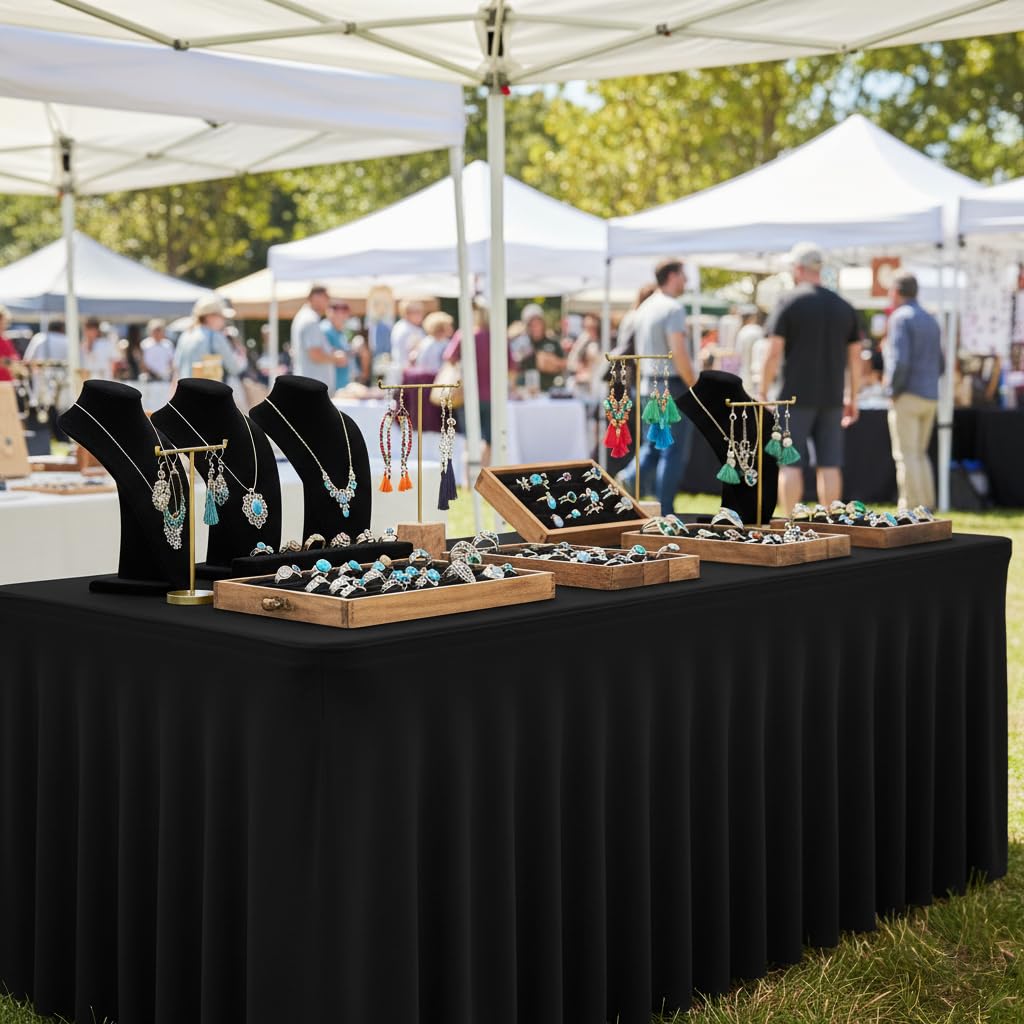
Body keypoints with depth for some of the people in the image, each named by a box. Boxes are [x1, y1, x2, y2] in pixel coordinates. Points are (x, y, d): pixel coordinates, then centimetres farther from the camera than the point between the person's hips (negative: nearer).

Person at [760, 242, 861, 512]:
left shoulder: (788, 302, -4)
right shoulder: (844, 307, 10)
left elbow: (774, 353, -9)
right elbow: (855, 358, 11)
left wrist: (763, 393, -2)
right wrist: (852, 398, 18)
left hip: (796, 396, -4)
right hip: (832, 398, 4)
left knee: (790, 463, -1)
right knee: (829, 465, 5)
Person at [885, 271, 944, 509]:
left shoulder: (900, 318, -9)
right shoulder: (931, 321, 16)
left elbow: (900, 360, -21)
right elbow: (940, 365, 19)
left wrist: (893, 388, -9)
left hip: (907, 396, -8)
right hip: (930, 397, 8)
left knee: (906, 455, -4)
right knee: (919, 454, 15)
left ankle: (910, 510, -6)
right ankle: (927, 508, 12)